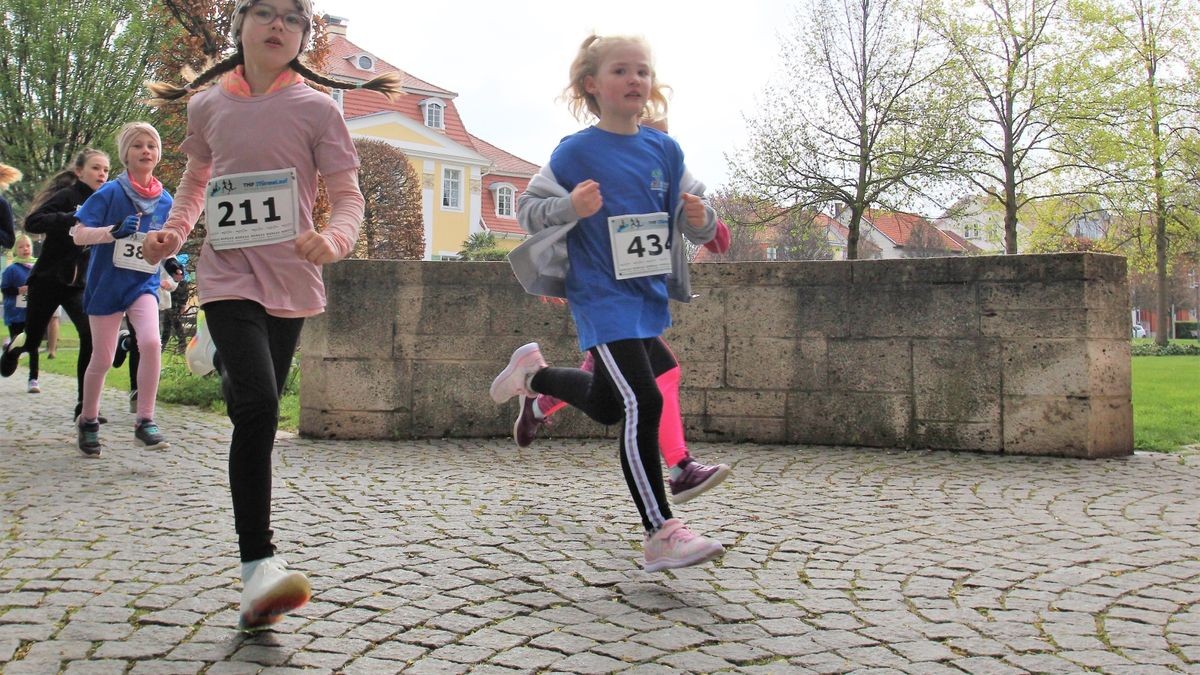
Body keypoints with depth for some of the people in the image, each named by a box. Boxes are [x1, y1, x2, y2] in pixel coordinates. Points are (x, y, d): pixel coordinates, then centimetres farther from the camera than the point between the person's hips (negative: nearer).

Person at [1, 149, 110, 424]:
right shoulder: (67, 195, -11)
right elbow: (32, 222, -24)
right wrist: (72, 218, -35)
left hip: (79, 283, 3)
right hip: (48, 280, -3)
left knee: (92, 335, -20)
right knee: (32, 341, 11)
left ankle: (84, 406, -13)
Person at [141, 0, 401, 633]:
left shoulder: (316, 107, 1)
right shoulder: (208, 106, 8)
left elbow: (348, 194, -3)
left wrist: (333, 238, -24)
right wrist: (174, 231, 5)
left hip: (289, 280, 1)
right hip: (227, 276, 0)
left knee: (255, 414, 8)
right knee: (257, 406, -21)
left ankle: (258, 567, 22)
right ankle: (259, 565, -18)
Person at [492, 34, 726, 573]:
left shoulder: (666, 150, 5)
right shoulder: (576, 151, -8)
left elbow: (687, 221, 13)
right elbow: (528, 211, -5)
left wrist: (700, 219, -10)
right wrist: (571, 207, -25)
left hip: (649, 295, 7)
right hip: (602, 299, -6)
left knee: (606, 407, 19)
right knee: (642, 405, -15)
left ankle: (533, 373, 47)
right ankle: (660, 534, -6)